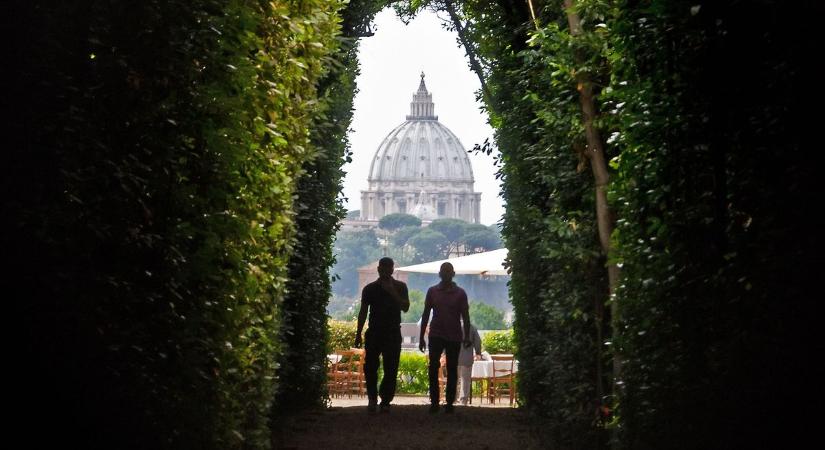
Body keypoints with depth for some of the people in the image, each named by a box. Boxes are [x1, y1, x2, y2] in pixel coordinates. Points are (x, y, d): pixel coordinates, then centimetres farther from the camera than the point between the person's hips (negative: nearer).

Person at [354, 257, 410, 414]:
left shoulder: (399, 287, 4)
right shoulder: (370, 289, 7)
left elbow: (405, 307, -8)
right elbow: (363, 312, 9)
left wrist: (393, 292, -18)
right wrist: (358, 334, 5)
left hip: (393, 333, -1)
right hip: (374, 333, 1)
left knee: (391, 370, -2)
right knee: (370, 367, -9)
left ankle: (385, 401, 5)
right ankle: (372, 398, 3)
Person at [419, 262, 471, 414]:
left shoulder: (460, 293, 2)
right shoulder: (432, 291, 6)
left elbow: (465, 316, 2)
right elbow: (425, 315, 9)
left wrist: (467, 337, -10)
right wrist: (421, 337, 6)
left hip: (454, 337, -1)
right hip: (436, 336, 1)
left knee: (452, 370, 2)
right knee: (433, 368, -7)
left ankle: (449, 403, 7)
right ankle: (434, 402, -3)